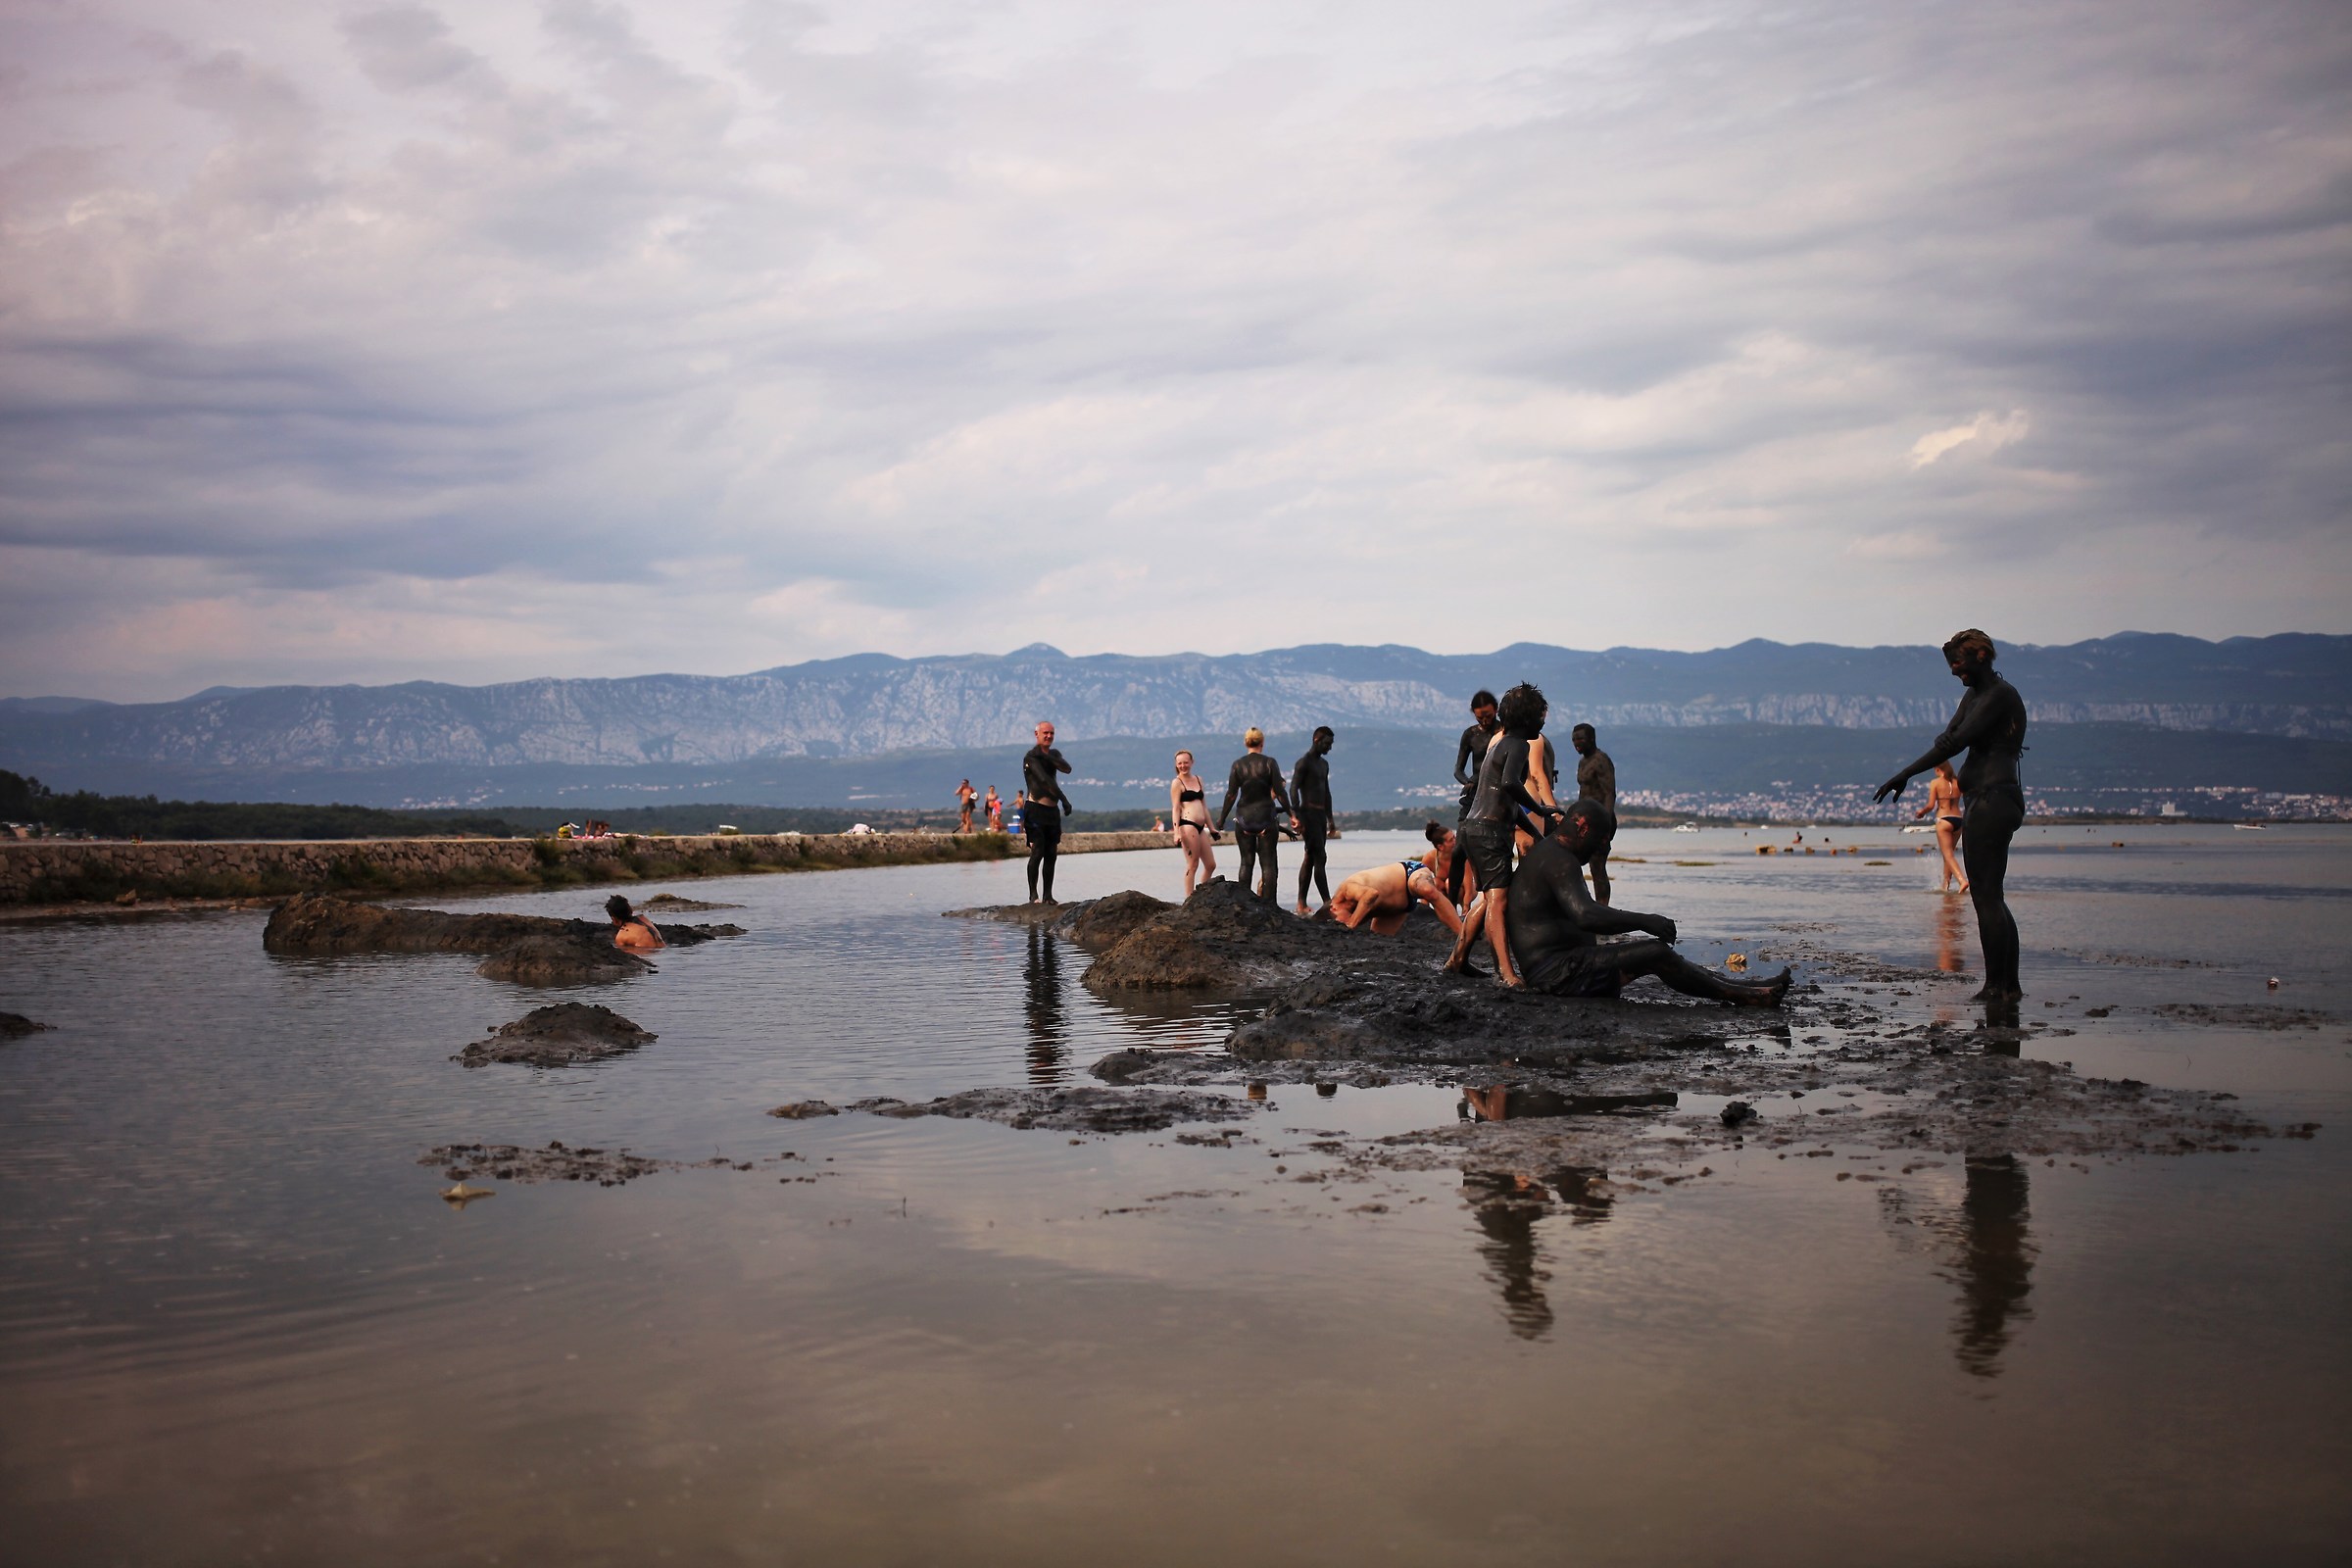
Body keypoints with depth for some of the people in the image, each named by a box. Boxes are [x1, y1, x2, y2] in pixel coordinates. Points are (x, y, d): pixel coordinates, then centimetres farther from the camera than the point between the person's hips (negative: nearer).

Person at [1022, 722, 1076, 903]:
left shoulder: (1054, 754, 16)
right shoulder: (1031, 757, -7)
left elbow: (1066, 769, -5)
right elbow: (1045, 780, -17)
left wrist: (1048, 757, -18)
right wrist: (1064, 800, -18)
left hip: (1052, 810, 7)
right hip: (1036, 808, -7)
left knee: (1051, 854, 4)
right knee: (1037, 853, -11)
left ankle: (1048, 895, 7)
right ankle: (1033, 895, -9)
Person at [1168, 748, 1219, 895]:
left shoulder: (1199, 780, 19)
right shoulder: (1177, 783, -1)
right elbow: (1175, 808, -7)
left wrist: (1211, 827, 22)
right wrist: (1177, 832, -16)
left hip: (1200, 827, 8)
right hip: (1187, 826, -8)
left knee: (1211, 865, 7)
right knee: (1193, 864, -9)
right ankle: (1189, 898, -5)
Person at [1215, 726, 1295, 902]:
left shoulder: (1238, 764, -1)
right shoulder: (1270, 763, -4)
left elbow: (1231, 795, -2)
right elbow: (1279, 792, -6)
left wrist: (1221, 819, 6)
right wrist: (1291, 814, 3)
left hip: (1244, 818, 1)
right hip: (1266, 817, -1)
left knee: (1246, 862, 8)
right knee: (1268, 862, 2)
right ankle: (1269, 904, -4)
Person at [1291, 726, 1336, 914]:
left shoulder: (1324, 765, 19)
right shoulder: (1303, 763, -8)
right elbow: (1293, 790, -15)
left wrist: (1330, 818, 22)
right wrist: (1298, 817, -21)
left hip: (1320, 814, 9)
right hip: (1308, 814, -9)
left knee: (1310, 858, 7)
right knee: (1320, 858, -13)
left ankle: (1301, 903, 9)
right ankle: (1327, 902, -16)